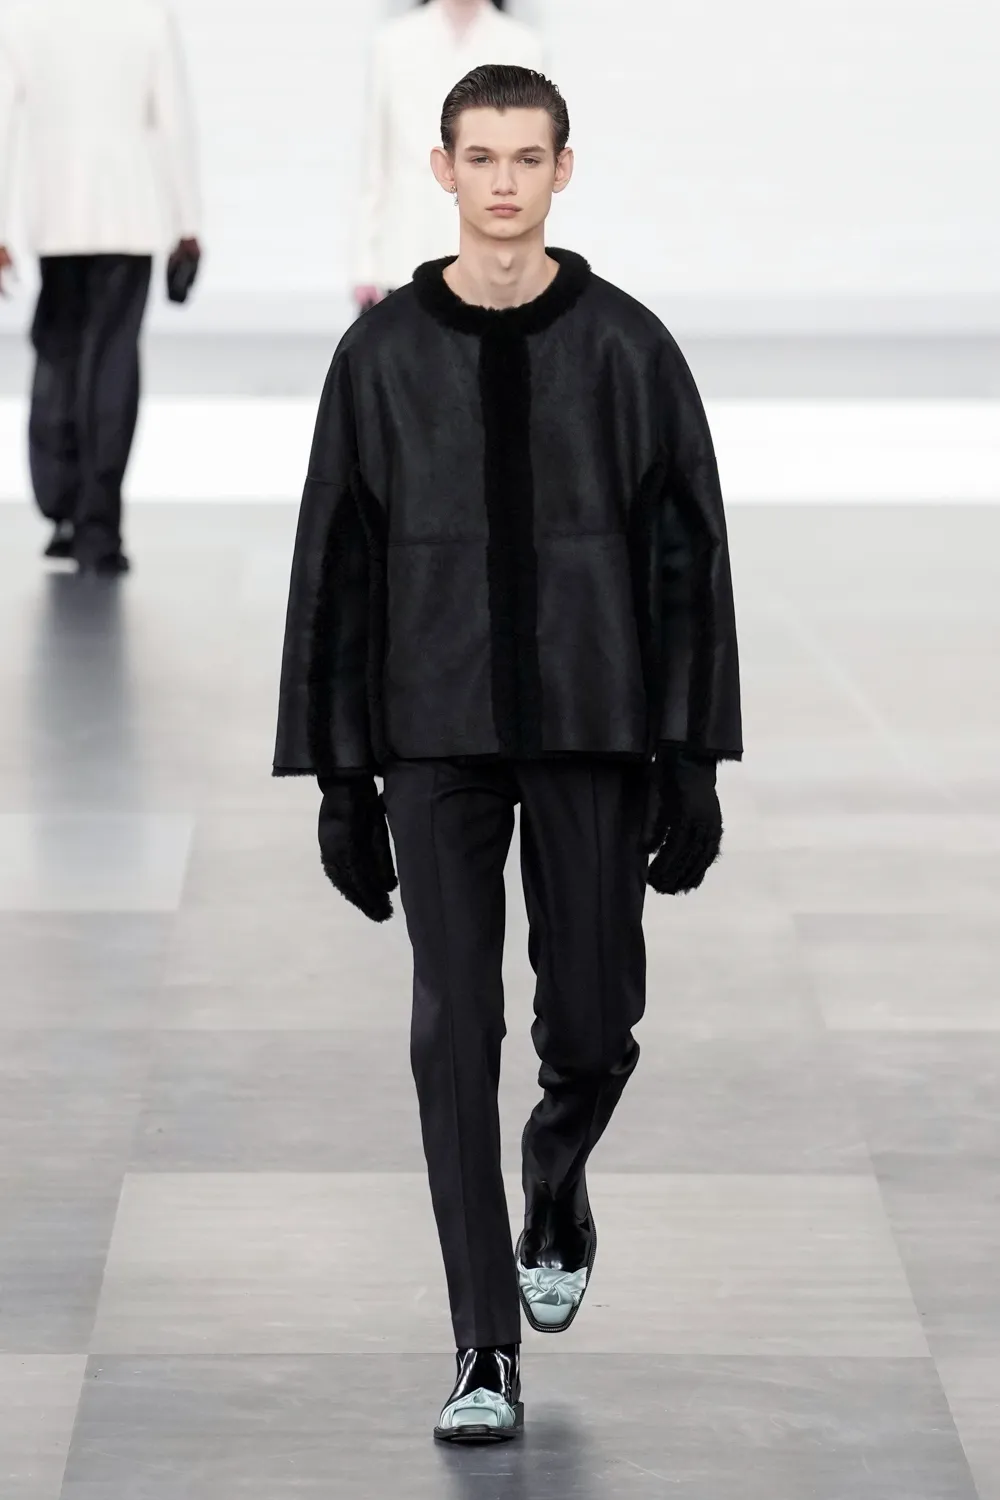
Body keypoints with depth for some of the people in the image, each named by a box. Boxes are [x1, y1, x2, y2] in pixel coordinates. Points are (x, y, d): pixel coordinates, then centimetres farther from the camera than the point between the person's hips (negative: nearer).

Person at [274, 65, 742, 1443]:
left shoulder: (628, 348, 0)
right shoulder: (384, 355, 2)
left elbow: (687, 562, 1)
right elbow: (336, 570, 4)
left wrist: (692, 764, -3)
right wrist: (342, 779, 1)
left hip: (592, 733, 0)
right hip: (439, 739, 0)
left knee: (591, 1027, 4)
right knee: (455, 1035, -4)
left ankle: (556, 1198, 39)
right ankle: (487, 1353, 0)